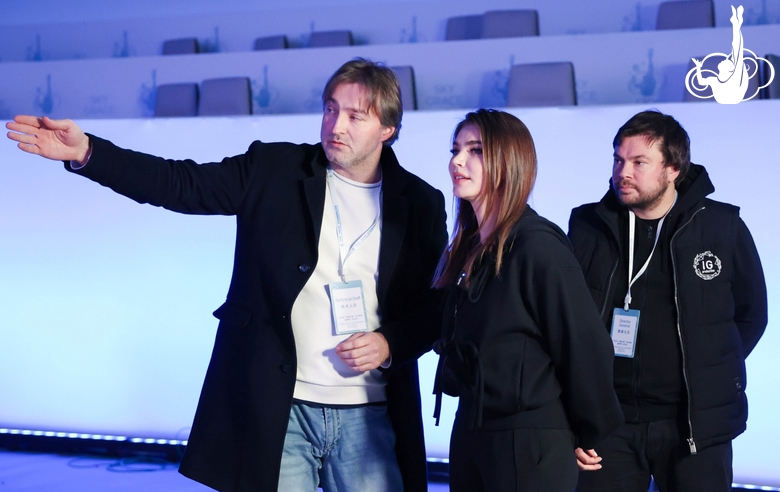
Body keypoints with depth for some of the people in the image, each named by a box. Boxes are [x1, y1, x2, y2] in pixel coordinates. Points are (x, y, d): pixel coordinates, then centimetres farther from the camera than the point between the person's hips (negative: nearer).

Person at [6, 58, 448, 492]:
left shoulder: (420, 203, 4)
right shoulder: (273, 170, 3)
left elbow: (438, 306, 8)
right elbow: (182, 184, -4)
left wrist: (391, 344, -11)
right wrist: (86, 153, -15)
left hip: (368, 418, 1)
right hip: (277, 409, 0)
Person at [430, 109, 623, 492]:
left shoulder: (538, 246, -15)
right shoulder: (464, 250, 9)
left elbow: (586, 346, -15)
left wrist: (588, 435, -7)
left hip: (531, 443, -8)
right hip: (469, 431, 8)